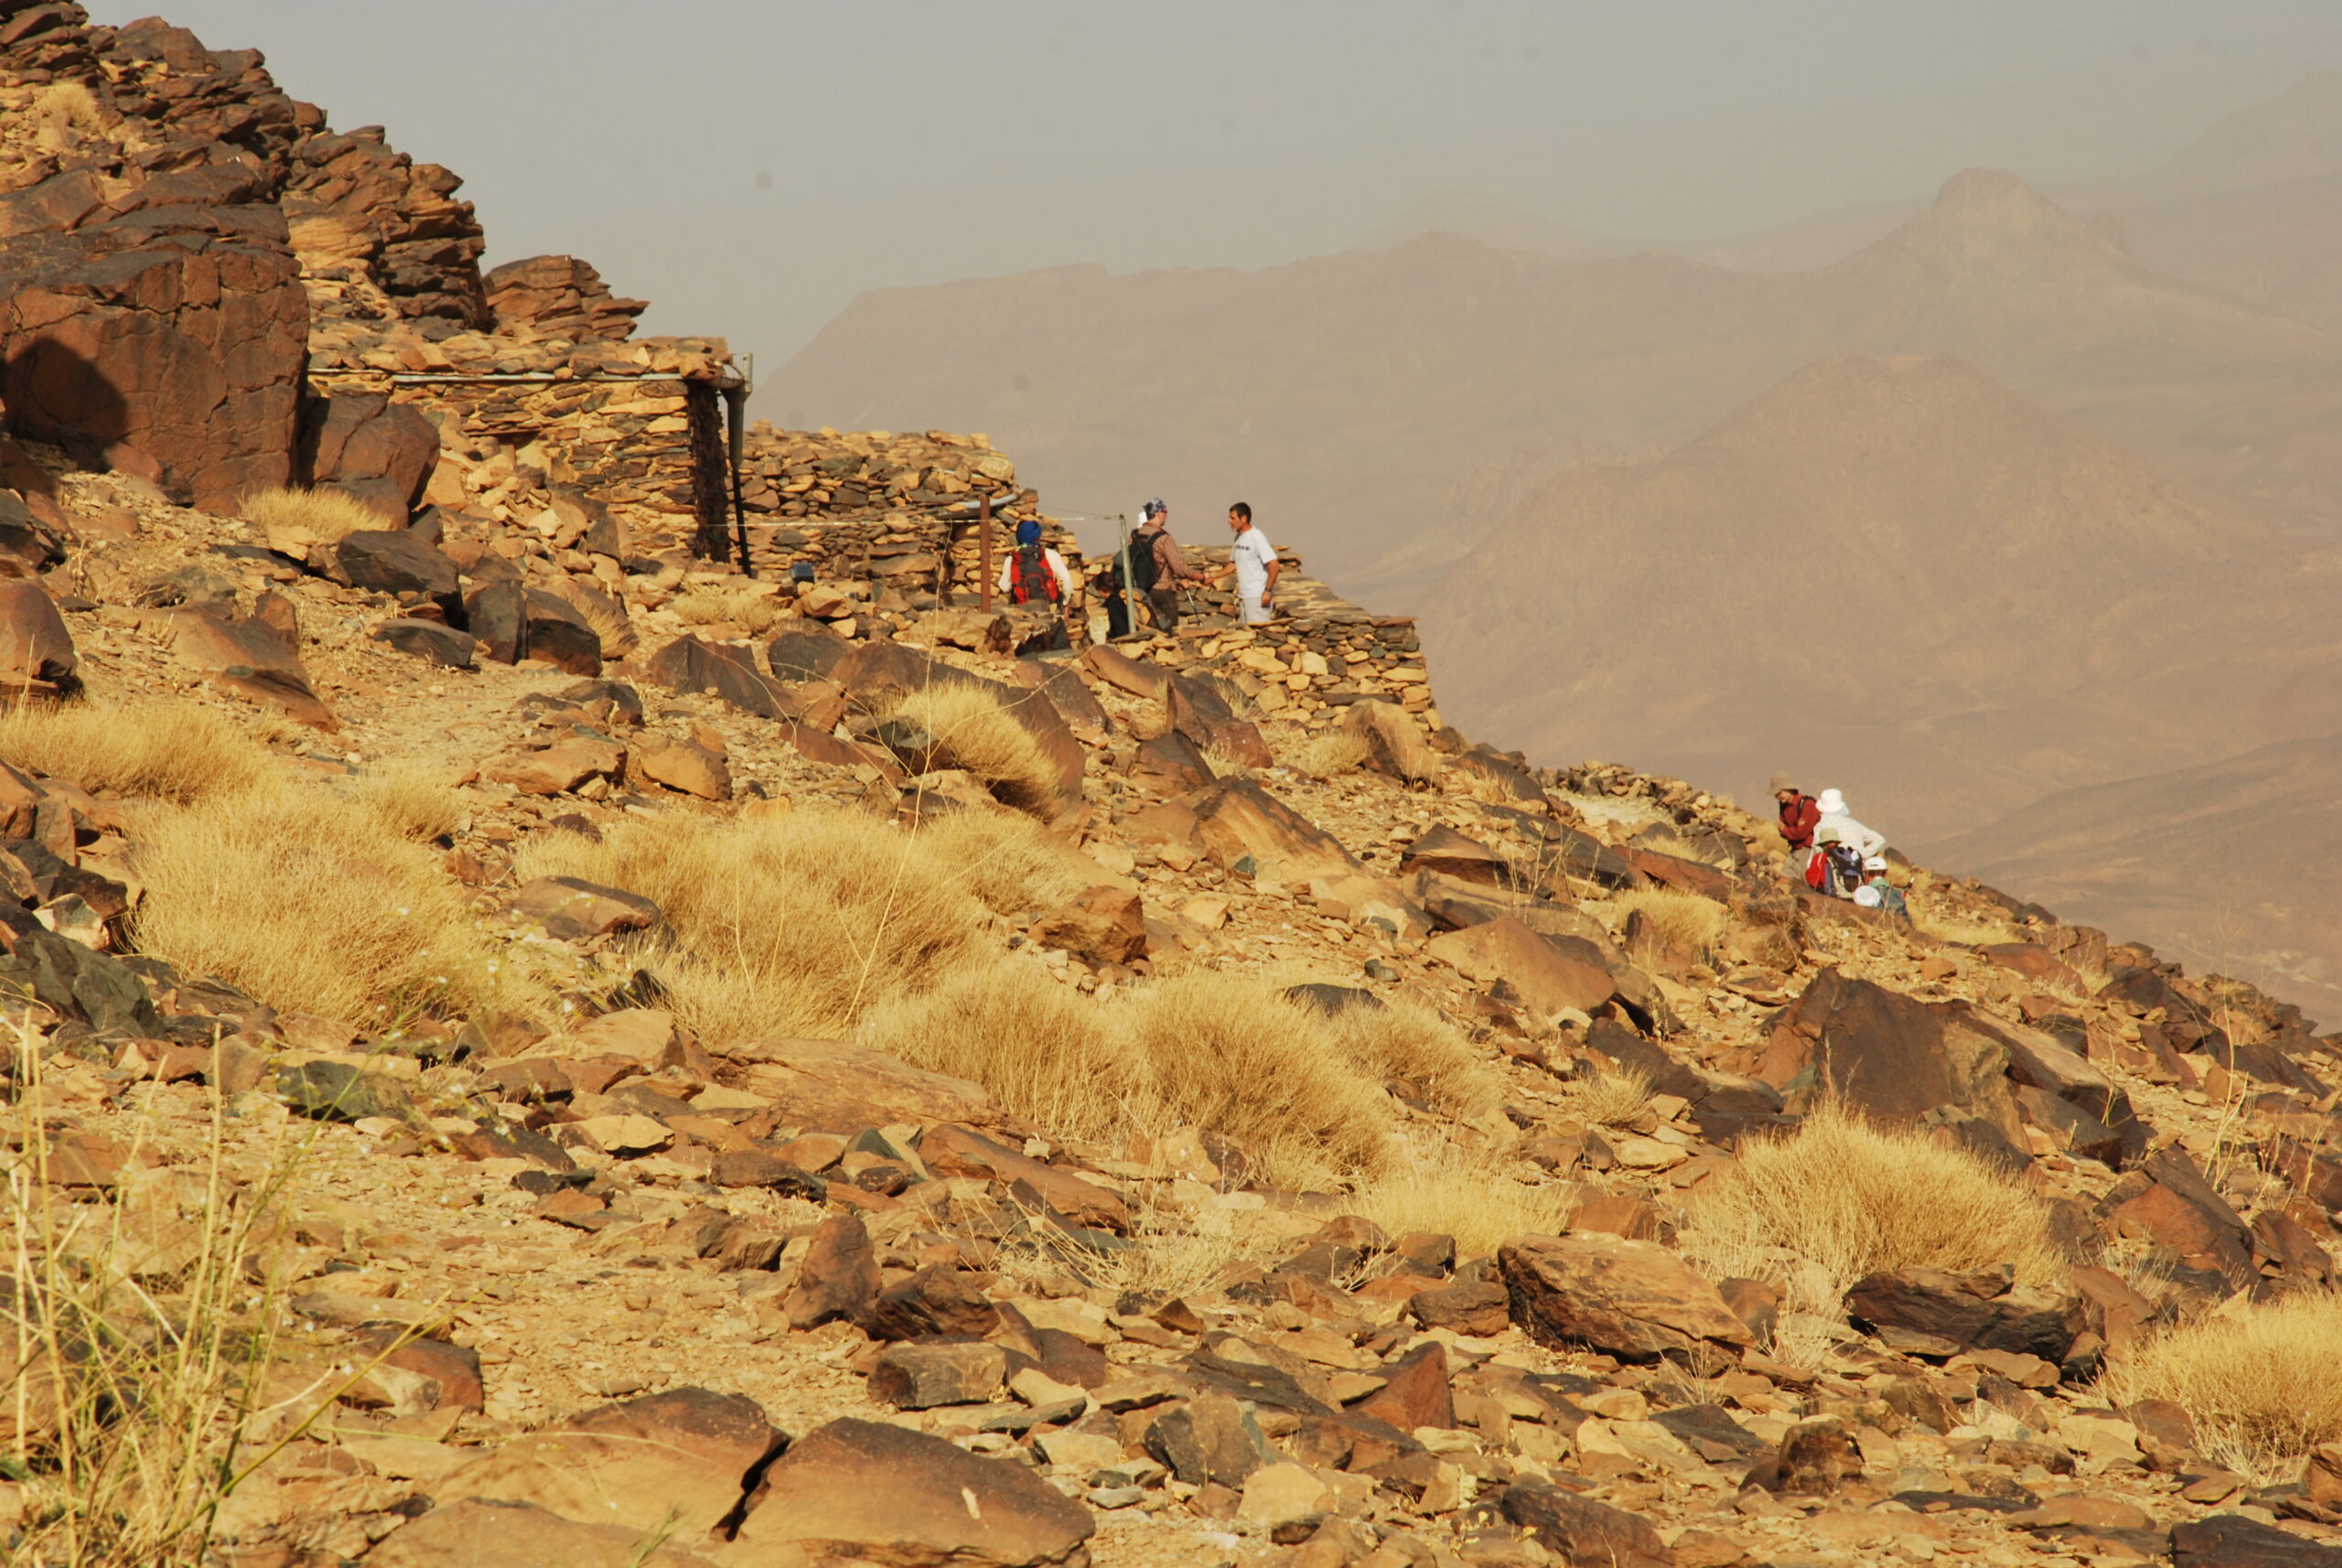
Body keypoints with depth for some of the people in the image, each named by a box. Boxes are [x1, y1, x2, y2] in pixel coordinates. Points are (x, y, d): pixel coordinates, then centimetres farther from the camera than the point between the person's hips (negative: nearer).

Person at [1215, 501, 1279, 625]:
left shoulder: (1257, 538, -13)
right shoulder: (1238, 538, 13)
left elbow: (1274, 565, -17)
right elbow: (1234, 564, 24)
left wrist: (1267, 591, -19)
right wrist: (1215, 578, 14)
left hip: (1257, 596, -9)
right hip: (1243, 595, 9)